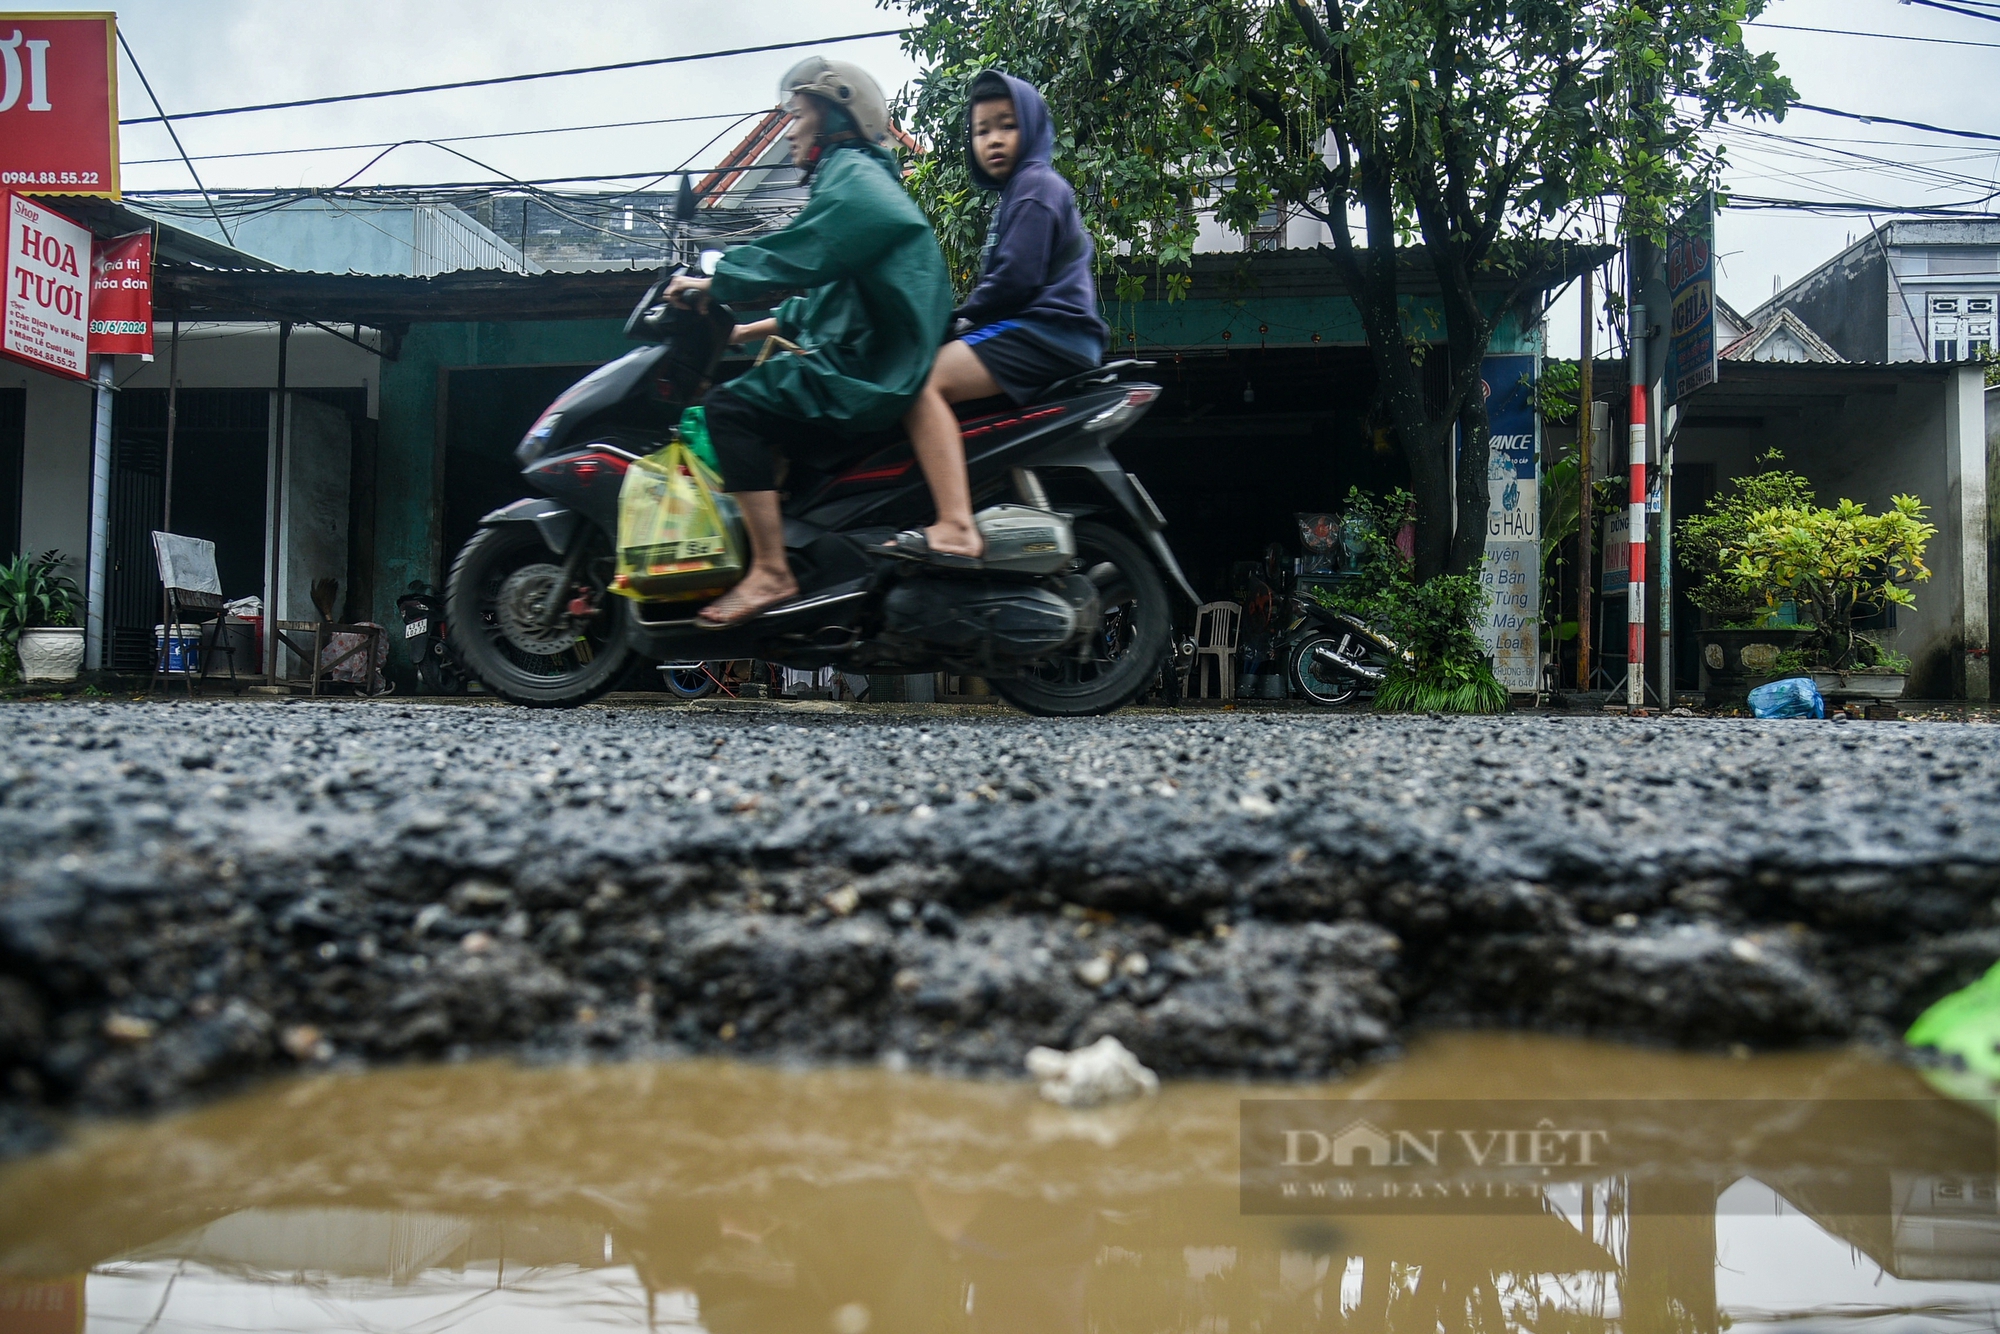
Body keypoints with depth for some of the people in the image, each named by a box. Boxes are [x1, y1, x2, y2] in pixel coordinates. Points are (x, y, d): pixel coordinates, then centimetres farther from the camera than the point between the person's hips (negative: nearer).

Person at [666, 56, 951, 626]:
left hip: (872, 377, -11)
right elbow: (824, 296, 29)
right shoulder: (857, 178, 26)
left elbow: (797, 253, -20)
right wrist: (752, 329, 26)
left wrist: (711, 285, -10)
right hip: (874, 365, 11)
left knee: (731, 404, -18)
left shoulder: (855, 177, -8)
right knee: (759, 396, 25)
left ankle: (771, 571, -21)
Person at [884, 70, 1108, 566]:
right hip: (1036, 334, 11)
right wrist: (966, 321, 14)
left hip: (1047, 332, -11)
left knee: (923, 383, -25)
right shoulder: (1016, 191, 29)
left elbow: (1016, 279, -16)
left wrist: (960, 318, -5)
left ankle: (956, 530, -42)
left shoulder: (1035, 185, -4)